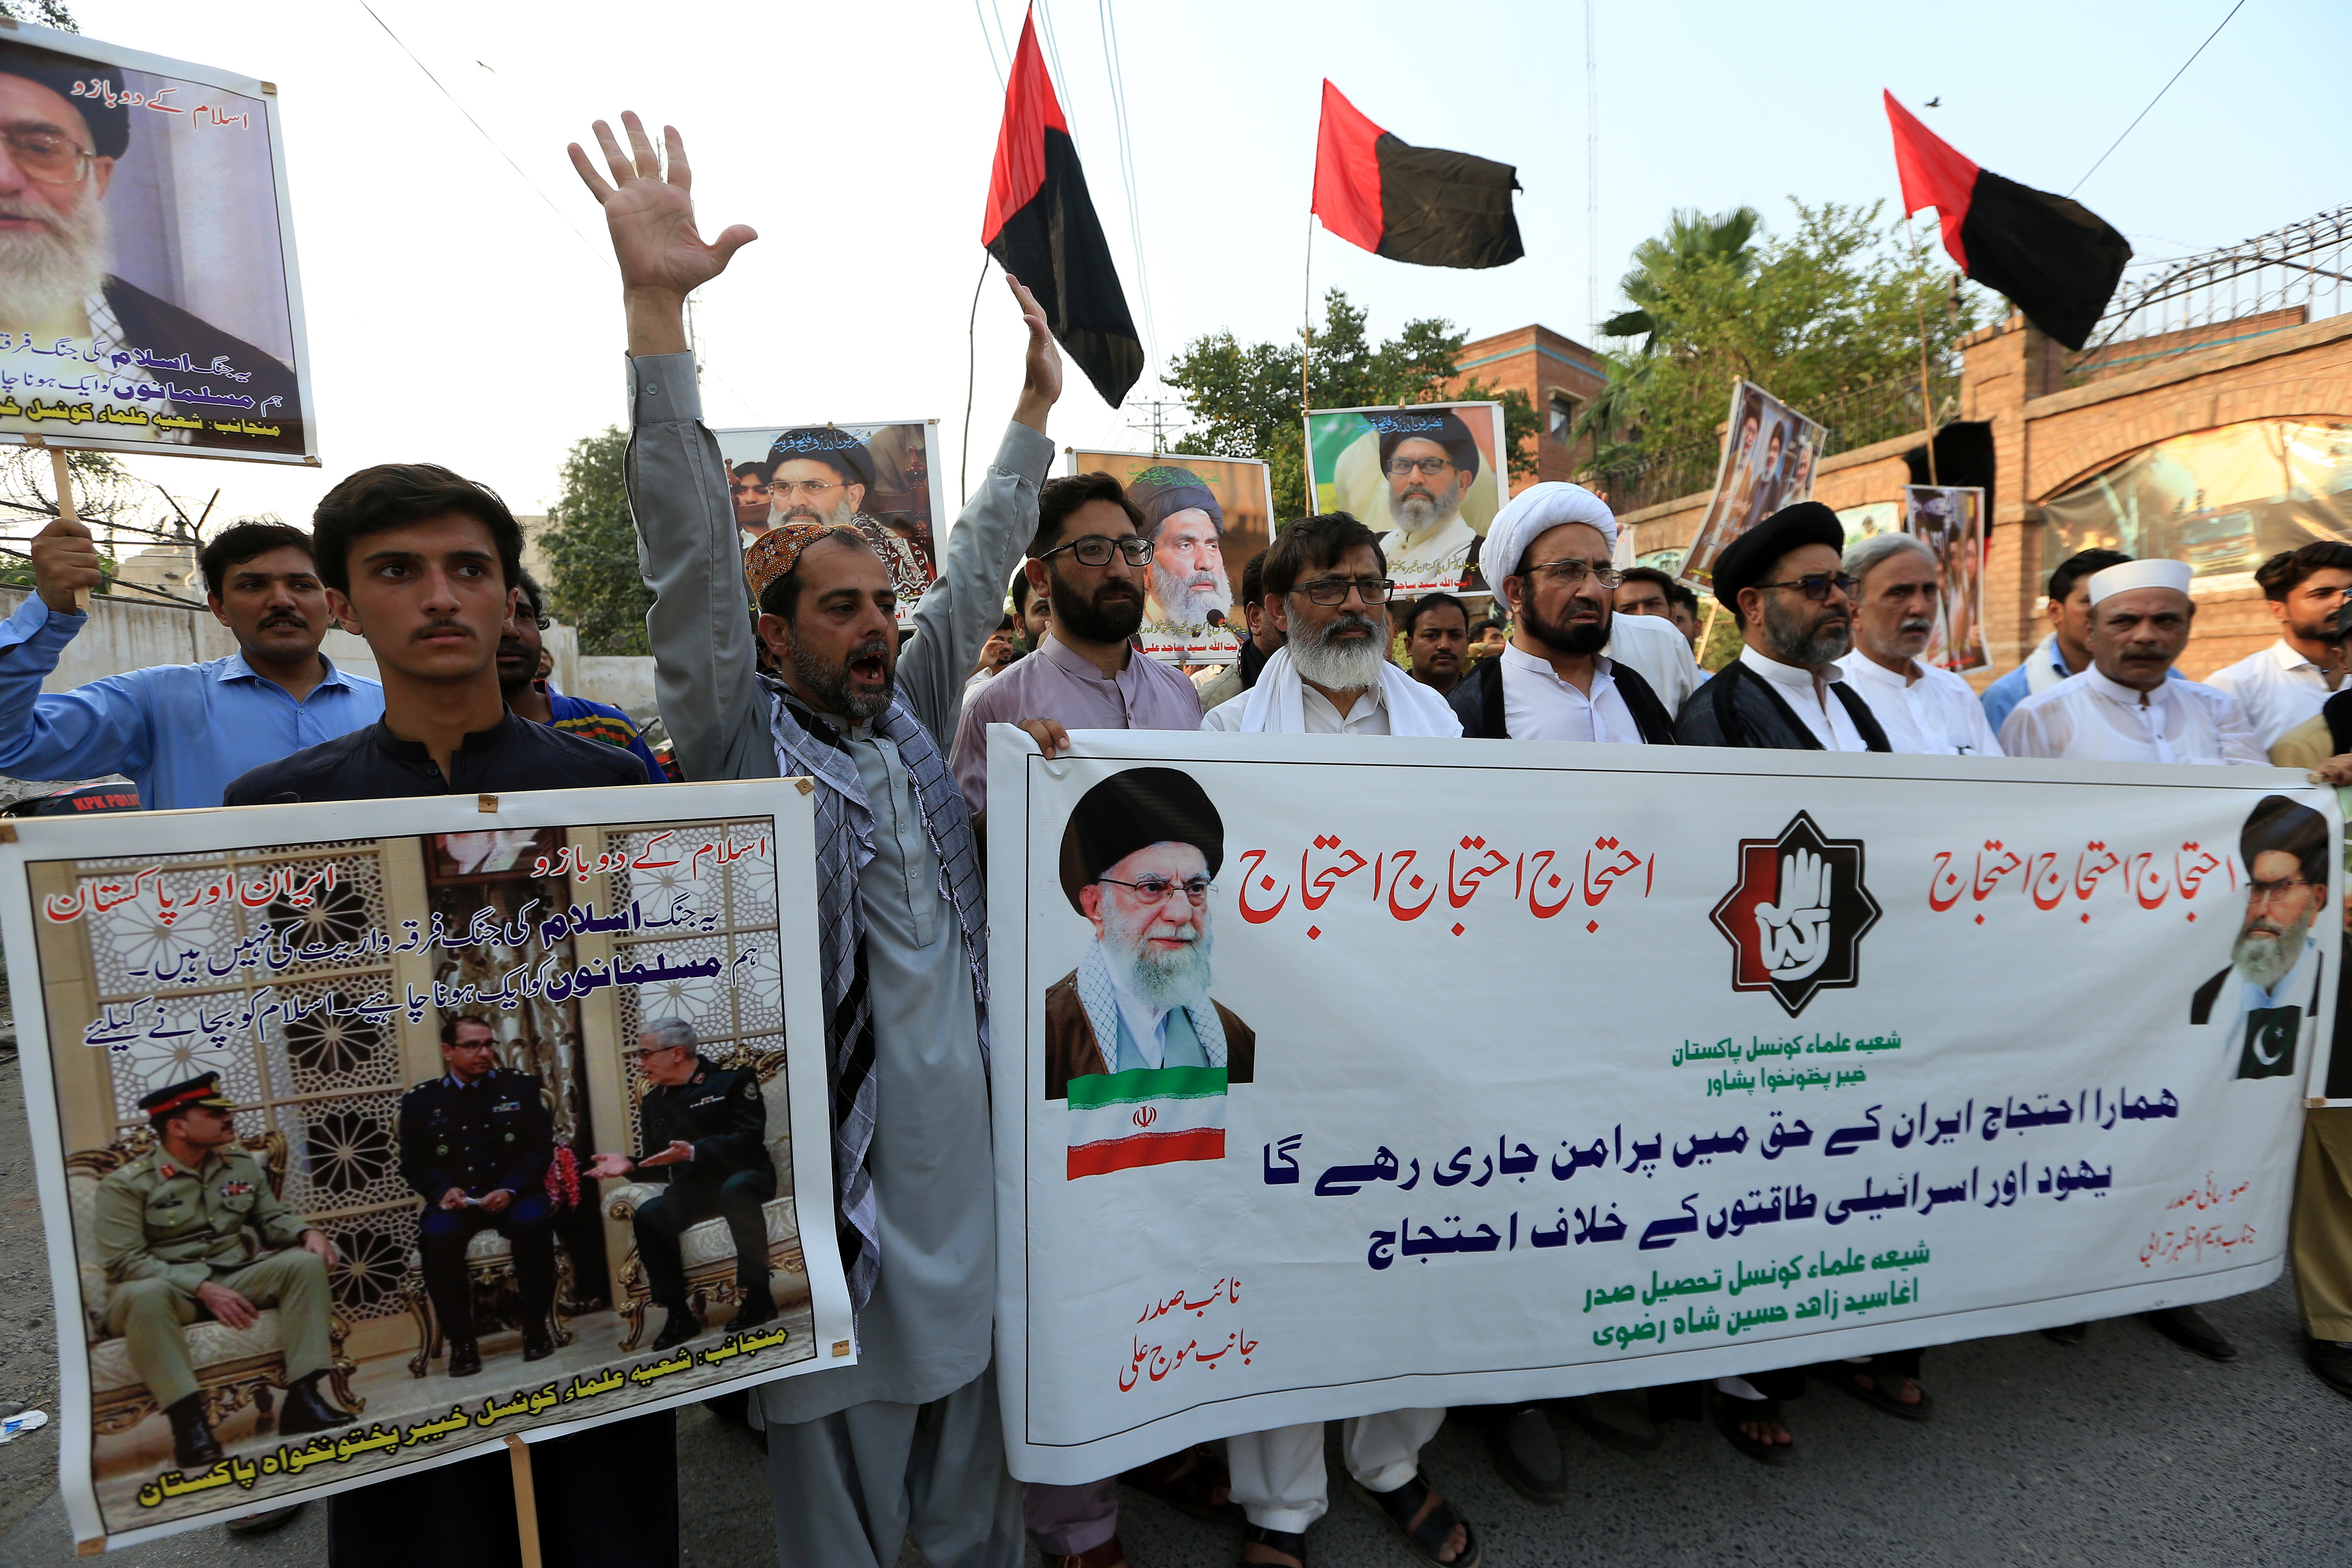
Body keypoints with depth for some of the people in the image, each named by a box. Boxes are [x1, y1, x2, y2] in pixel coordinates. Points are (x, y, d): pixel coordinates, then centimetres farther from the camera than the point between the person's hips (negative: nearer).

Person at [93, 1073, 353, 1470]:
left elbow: (272, 1217, 14)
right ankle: (188, 1422, -35)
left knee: (305, 1262, -20)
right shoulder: (126, 1184, -8)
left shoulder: (242, 1165, 9)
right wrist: (204, 1288, -26)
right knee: (145, 1294, -38)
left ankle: (303, 1398, -23)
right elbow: (124, 1261, -15)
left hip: (233, 1278, 5)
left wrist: (307, 1232, -11)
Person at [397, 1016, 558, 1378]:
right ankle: (460, 1341, -12)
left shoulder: (520, 1087, 8)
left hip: (512, 1195, -1)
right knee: (436, 1235, -31)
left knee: (533, 1222, -32)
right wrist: (443, 1190, -12)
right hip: (455, 1201, 1)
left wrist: (510, 1190, -14)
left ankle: (536, 1328, -12)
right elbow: (413, 1164, 9)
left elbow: (541, 1147, 3)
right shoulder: (420, 1101, 10)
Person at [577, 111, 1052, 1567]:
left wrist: (1037, 410, 11)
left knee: (973, 1396, 22)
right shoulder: (741, 742, -8)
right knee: (841, 1427, 11)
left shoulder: (913, 723, 7)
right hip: (829, 1150, -5)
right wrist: (658, 310, -25)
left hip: (962, 1135, 6)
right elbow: (691, 562, -19)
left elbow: (977, 579, 10)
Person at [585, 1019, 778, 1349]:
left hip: (744, 1176, -5)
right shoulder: (653, 1103, 15)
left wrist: (694, 1152, -26)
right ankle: (678, 1315, -12)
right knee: (647, 1216, -23)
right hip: (692, 1190, 5)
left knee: (736, 1189, -38)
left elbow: (749, 1138, -15)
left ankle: (756, 1294, -25)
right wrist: (631, 1165, -3)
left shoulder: (733, 1079, -3)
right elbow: (660, 1166, 20)